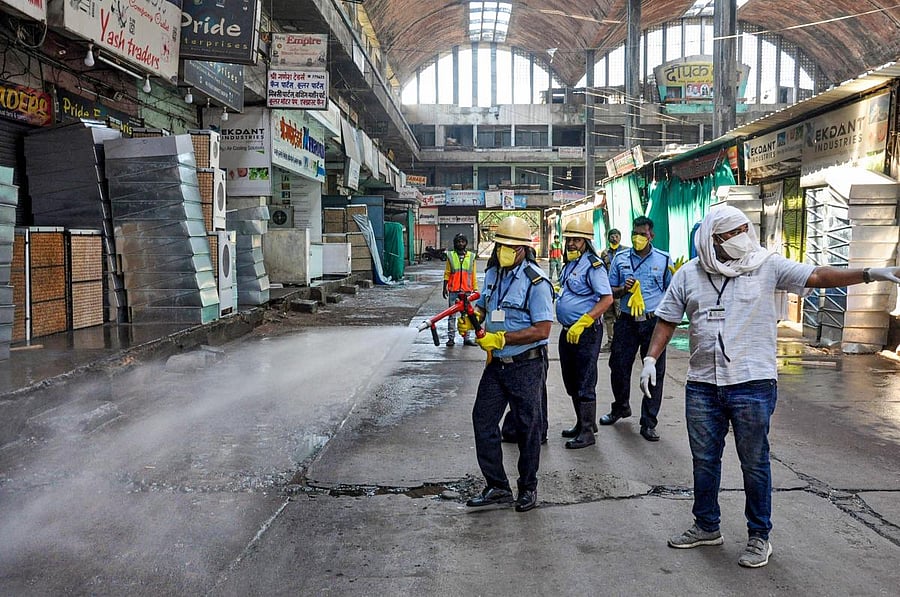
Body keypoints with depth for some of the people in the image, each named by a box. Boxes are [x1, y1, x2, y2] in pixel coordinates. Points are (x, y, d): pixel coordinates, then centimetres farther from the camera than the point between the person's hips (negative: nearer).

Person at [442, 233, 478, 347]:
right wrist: (445, 287, 3)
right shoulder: (450, 256, 5)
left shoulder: (471, 256, 7)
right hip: (453, 290, -1)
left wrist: (475, 289, 7)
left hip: (467, 290, 1)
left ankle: (467, 337, 10)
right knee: (452, 314, 2)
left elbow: (473, 275, 10)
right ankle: (451, 337, 6)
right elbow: (447, 273, 8)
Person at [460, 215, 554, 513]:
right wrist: (471, 318, -2)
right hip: (496, 364, 7)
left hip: (527, 366, -7)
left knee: (527, 426, 8)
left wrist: (501, 338, -24)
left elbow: (542, 330, -21)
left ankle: (528, 488, 26)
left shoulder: (536, 281, -17)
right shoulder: (492, 273, 6)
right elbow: (483, 305, 21)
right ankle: (497, 487, 19)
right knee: (483, 420, 7)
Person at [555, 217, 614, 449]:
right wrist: (558, 290, 10)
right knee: (571, 382, 18)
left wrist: (582, 323, -26)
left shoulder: (592, 265, -15)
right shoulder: (570, 264, 13)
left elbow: (607, 299, -22)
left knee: (584, 384, -2)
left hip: (586, 333, -10)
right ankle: (583, 423, 32)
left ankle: (587, 432, 8)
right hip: (567, 331, 10)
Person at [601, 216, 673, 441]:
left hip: (654, 322, -1)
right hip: (627, 321, 2)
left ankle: (648, 423, 12)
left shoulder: (663, 259, 3)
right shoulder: (620, 259, 7)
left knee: (654, 372, 1)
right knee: (618, 366, 8)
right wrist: (623, 289, -9)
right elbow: (610, 292, 12)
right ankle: (621, 406, 35)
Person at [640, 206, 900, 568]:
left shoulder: (768, 266, -2)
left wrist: (871, 274, -20)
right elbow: (667, 320, 9)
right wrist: (651, 359, 0)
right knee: (704, 459, 13)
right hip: (702, 385, 3)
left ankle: (759, 536, 22)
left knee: (754, 463, 6)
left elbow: (817, 277, -9)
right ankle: (706, 527, 30)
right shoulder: (688, 274, 4)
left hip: (753, 384, -3)